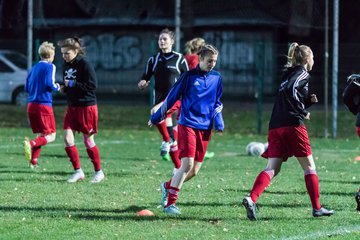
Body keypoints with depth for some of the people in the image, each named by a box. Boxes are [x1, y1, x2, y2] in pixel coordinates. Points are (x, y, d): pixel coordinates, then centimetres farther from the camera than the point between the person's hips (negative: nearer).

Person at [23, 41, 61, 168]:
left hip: (31, 104, 7)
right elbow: (49, 83, -18)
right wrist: (57, 87, 2)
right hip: (44, 105, -7)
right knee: (51, 135, -4)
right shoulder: (50, 67, -4)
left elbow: (27, 88, 16)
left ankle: (33, 160, 6)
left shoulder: (34, 68, 15)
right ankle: (31, 143, -30)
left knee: (41, 134, 17)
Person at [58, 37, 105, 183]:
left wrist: (72, 84, -18)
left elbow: (93, 86, -18)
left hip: (87, 106, -7)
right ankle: (78, 171, 5)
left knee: (88, 140, 1)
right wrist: (64, 87, -2)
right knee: (68, 139, -5)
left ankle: (99, 172, 16)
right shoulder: (66, 65, 7)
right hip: (72, 106, 7)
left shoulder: (84, 65, -15)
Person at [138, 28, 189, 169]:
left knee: (155, 112, -33)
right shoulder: (153, 60, 12)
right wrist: (143, 83, -10)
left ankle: (167, 140, -16)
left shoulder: (179, 59, 2)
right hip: (160, 98, 4)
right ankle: (178, 168, 11)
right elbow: (144, 80, 13)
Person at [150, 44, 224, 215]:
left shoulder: (216, 78, 9)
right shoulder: (189, 76, -4)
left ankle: (168, 186, 31)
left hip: (205, 128, 5)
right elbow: (172, 97, 2)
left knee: (194, 171, 5)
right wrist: (156, 117, 8)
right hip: (188, 125, -5)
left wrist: (218, 122, 5)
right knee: (187, 164, -17)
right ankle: (170, 203, -11)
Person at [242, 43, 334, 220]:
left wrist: (308, 101, 16)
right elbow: (290, 89, -20)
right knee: (309, 167, 6)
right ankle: (317, 208, 9)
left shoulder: (289, 73, 25)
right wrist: (302, 111, -11)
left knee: (271, 169, -3)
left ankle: (251, 199, -24)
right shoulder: (302, 74, 0)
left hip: (275, 127, 7)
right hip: (293, 125, -7)